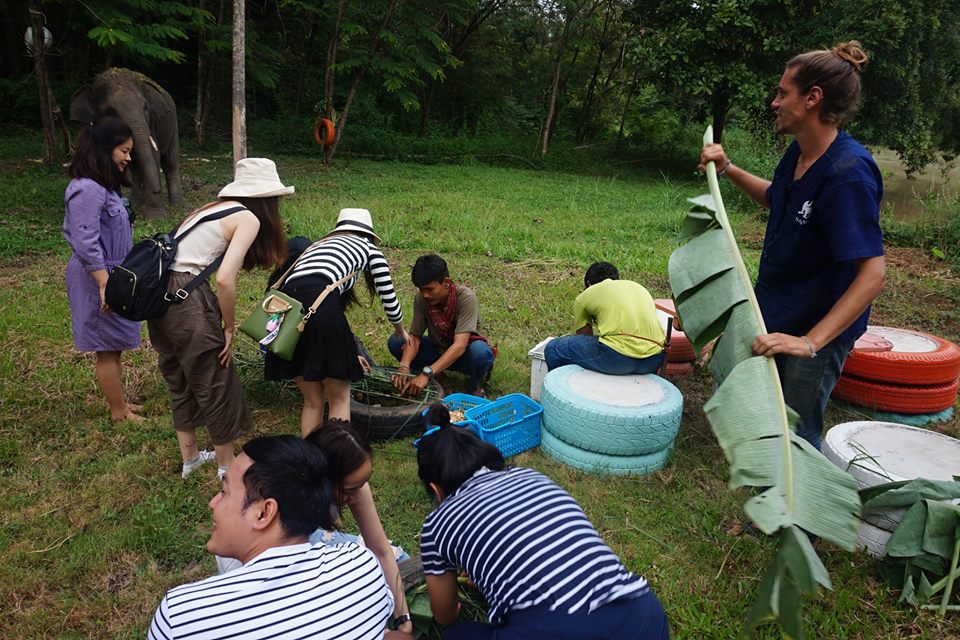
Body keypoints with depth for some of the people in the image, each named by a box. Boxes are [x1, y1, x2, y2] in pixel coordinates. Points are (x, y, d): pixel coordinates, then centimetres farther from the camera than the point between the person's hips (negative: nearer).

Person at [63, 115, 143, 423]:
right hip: (100, 280, -9)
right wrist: (105, 285, -26)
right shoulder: (87, 190, -20)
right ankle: (119, 412, 15)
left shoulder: (104, 186, 11)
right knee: (108, 349, 3)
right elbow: (86, 244, -25)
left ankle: (119, 403, 29)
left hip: (112, 276, 9)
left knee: (112, 347, 17)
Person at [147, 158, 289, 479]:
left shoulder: (214, 208, 18)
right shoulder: (248, 218, -6)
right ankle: (227, 464, 27)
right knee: (216, 383, 10)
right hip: (186, 299, -8)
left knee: (180, 380, 23)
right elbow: (225, 279, -18)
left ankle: (190, 457, 40)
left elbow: (189, 255, 15)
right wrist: (229, 328, -5)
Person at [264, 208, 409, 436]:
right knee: (339, 399, 11)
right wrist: (401, 332, 48)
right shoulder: (369, 248, 23)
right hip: (319, 305, -5)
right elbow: (389, 301, 26)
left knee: (312, 400, 19)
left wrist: (348, 353, 51)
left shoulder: (319, 245, 37)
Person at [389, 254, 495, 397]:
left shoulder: (466, 297, -29)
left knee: (480, 352, -39)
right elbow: (414, 337, -14)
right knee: (395, 342, -18)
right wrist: (404, 366, -35)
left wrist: (427, 374, -45)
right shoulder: (421, 298, -16)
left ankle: (475, 387, -6)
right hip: (438, 350, 4)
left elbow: (459, 345, -36)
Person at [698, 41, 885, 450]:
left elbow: (872, 274, -31)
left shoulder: (848, 173, -27)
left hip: (817, 329, -9)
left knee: (796, 438, 5)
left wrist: (810, 342, -37)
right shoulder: (798, 152, -1)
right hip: (773, 315, 9)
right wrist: (728, 170, 7)